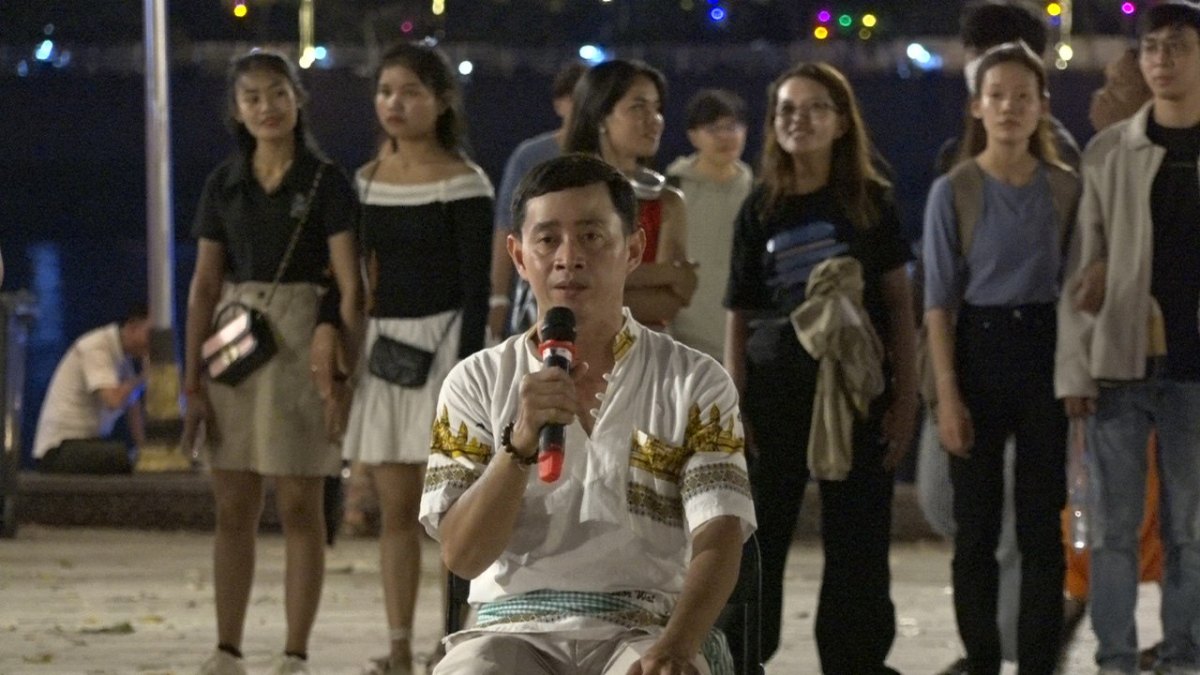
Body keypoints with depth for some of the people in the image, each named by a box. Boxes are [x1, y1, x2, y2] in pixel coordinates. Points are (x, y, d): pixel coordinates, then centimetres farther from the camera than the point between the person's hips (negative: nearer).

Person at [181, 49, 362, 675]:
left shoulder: (325, 182, -3)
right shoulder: (224, 184, 8)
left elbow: (350, 285, -7)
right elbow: (204, 285, 8)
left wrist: (344, 370, -14)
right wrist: (192, 380, 3)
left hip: (301, 342, -4)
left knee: (299, 507, 1)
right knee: (233, 510, 6)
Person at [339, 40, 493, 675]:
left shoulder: (463, 183, -7)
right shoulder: (367, 180, 11)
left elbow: (475, 287, -10)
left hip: (442, 340, -6)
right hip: (383, 344, 6)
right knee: (395, 510, 6)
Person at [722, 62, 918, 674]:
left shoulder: (870, 203, 4)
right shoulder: (761, 210, 5)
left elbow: (899, 302, 4)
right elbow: (739, 316, 5)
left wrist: (906, 397, -3)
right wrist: (734, 407, -3)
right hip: (776, 389, 0)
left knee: (857, 542, 2)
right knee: (757, 538, 1)